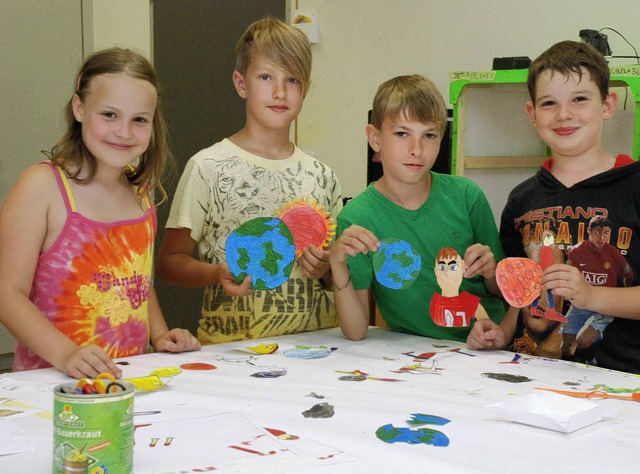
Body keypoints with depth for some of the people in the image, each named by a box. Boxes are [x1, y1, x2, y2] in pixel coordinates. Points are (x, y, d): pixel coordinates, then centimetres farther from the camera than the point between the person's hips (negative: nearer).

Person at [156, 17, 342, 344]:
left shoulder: (321, 176, 11)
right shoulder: (208, 167, -2)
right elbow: (169, 262, 1)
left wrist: (326, 269, -1)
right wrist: (219, 273, -17)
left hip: (314, 341, 5)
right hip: (232, 345, -4)